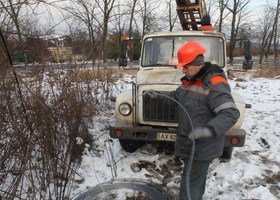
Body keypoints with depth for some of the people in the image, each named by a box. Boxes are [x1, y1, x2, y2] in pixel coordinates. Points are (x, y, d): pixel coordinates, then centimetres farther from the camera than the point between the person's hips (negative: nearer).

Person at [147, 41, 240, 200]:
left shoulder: (215, 84, -24)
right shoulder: (189, 80, 7)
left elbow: (231, 114, -32)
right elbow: (177, 96, 24)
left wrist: (209, 129, -46)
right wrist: (159, 95, 12)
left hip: (203, 147, -9)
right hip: (189, 143, 9)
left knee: (189, 186, -1)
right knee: (197, 180, 26)